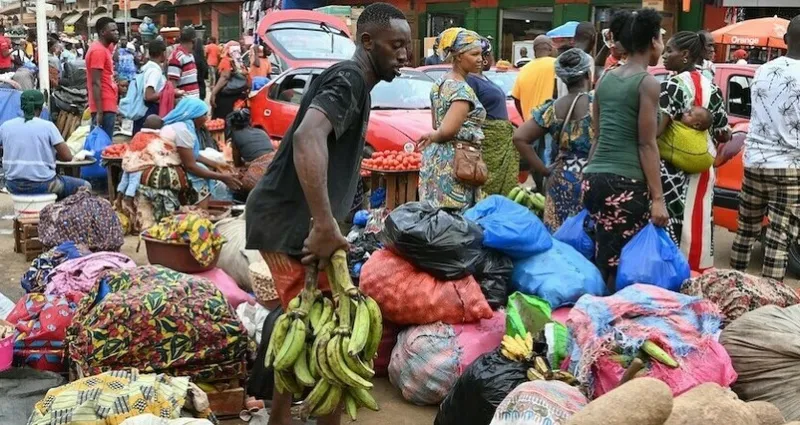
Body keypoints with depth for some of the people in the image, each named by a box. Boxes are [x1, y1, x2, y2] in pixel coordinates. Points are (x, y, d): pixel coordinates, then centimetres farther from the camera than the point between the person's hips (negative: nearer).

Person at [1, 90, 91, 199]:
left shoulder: (6, 126, 0)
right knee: (85, 186, 15)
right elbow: (67, 156, -11)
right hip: (42, 185, -4)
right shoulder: (47, 126, -10)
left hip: (13, 186, 5)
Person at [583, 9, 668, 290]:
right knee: (622, 266, -2)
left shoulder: (605, 79, 13)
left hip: (593, 179, 7)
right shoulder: (647, 83, -6)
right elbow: (647, 144, -9)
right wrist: (657, 198, -8)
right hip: (626, 184, -7)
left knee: (600, 262, 10)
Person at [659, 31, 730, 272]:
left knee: (671, 223, -3)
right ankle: (698, 270, 19)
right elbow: (724, 134, 9)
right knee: (698, 223, 12)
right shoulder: (711, 88, 8)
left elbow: (656, 130, -23)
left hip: (673, 169, -7)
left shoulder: (671, 86, -12)